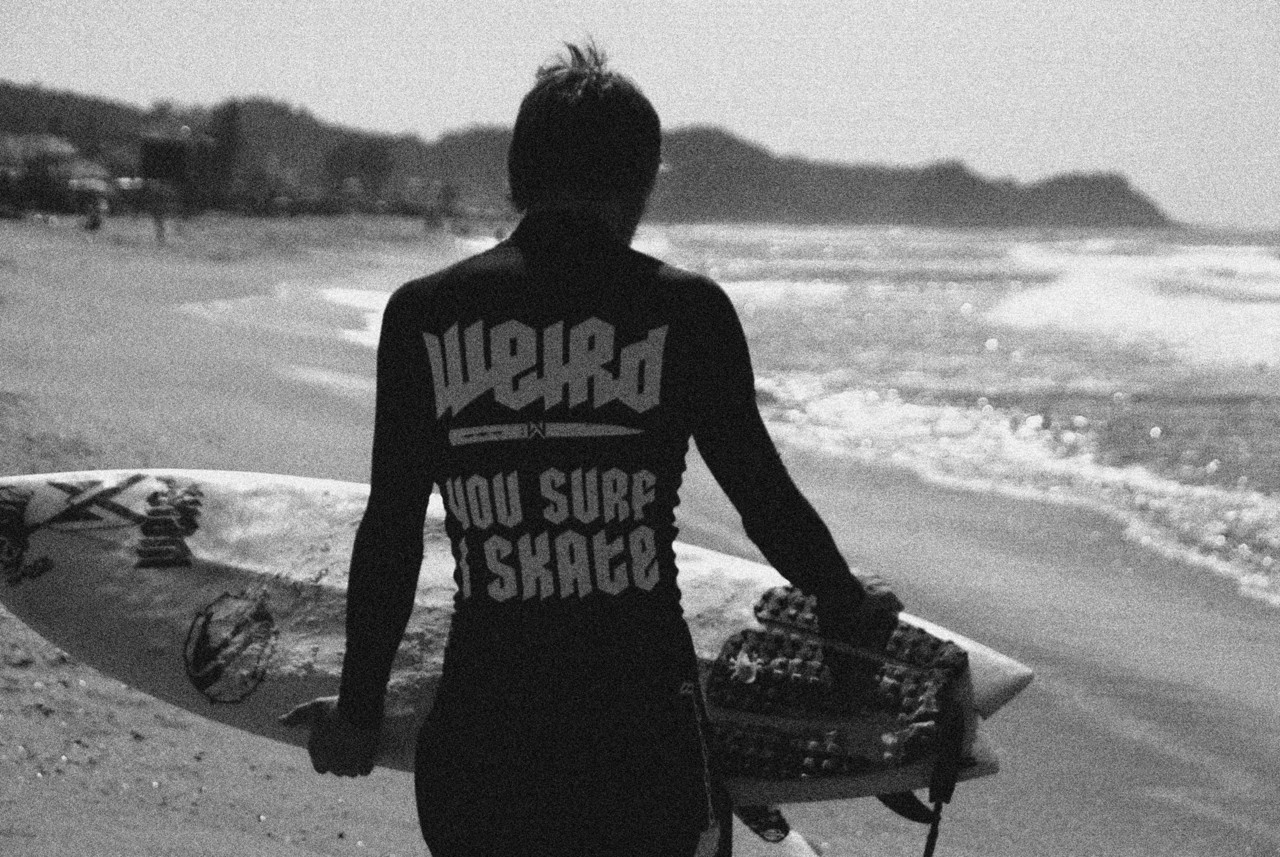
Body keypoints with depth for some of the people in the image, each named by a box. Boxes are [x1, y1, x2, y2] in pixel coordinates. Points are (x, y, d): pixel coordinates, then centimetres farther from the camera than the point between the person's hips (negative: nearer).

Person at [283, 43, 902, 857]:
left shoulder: (422, 314, 0)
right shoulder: (685, 310, -3)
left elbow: (390, 538, 3)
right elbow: (765, 495, 5)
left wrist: (359, 710, 15)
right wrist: (850, 606, 24)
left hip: (480, 746, 2)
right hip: (647, 752, -1)